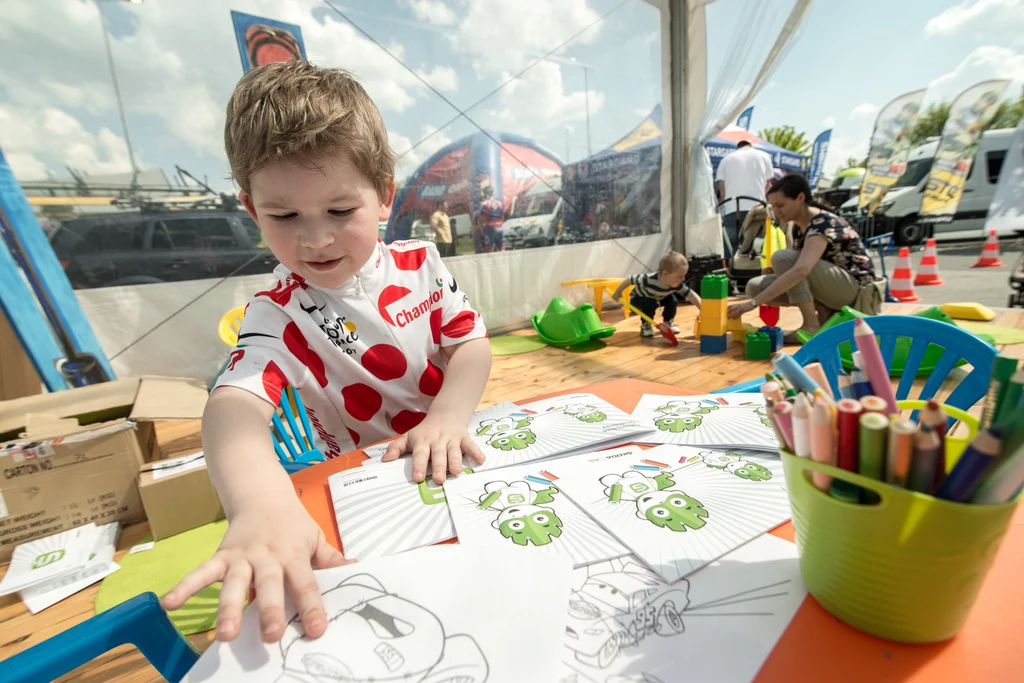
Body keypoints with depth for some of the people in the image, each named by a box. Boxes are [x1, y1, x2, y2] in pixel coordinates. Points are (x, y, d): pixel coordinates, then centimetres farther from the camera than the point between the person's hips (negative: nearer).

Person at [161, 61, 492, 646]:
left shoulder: (422, 264, -3)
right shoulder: (280, 315, -11)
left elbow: (471, 344, -6)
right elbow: (235, 402, -27)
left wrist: (449, 417, -25)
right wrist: (260, 503, -48)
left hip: (455, 463, 1)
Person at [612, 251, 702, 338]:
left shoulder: (677, 285, -28)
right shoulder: (649, 279, -43)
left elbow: (691, 295, -24)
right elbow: (629, 279, -33)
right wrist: (617, 292, -21)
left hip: (657, 298, 5)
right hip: (639, 298, -5)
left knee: (672, 300, -14)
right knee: (650, 305, -33)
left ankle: (668, 323, 10)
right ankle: (645, 326, -6)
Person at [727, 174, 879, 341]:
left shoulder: (822, 223, -23)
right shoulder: (797, 227, 3)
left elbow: (800, 270, -39)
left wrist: (753, 303, -45)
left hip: (854, 287, -8)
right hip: (832, 286, 8)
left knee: (782, 257, -28)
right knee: (755, 286, -10)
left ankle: (811, 325, -20)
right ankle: (826, 313, 0)